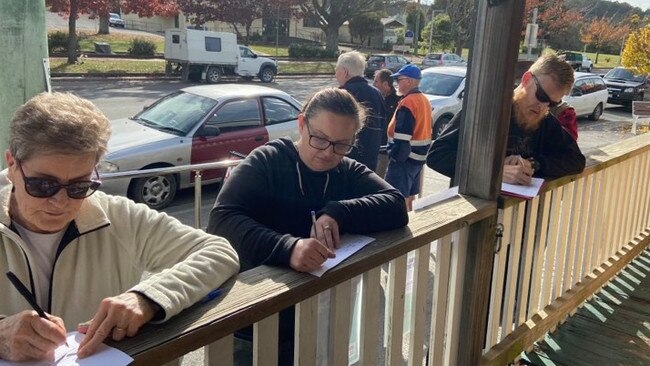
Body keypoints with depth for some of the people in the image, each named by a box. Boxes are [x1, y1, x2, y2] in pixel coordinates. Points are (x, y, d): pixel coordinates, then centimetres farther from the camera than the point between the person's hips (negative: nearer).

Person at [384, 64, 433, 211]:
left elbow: (402, 137, -24)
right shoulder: (424, 100, 13)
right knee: (409, 198, 19)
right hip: (419, 157, 10)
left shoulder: (408, 102, -18)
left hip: (405, 158, -10)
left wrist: (394, 158, -16)